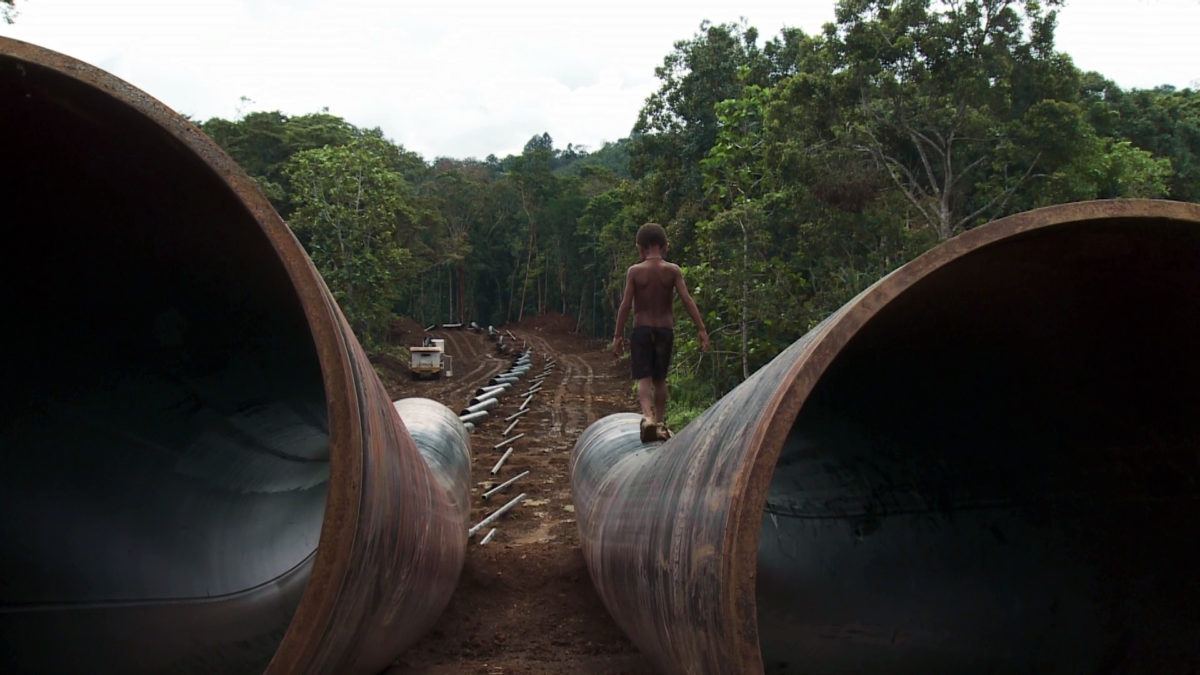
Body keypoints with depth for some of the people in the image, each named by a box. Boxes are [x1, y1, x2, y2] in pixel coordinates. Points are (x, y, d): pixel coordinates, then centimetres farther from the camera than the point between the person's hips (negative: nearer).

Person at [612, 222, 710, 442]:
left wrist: (618, 335, 0)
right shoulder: (673, 270, -1)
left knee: (643, 378, -5)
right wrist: (702, 329, -7)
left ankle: (648, 416, -29)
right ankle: (660, 423, 20)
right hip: (665, 330, 2)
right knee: (660, 379, 16)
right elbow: (687, 300, -8)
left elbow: (625, 305, -6)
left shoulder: (634, 271, -4)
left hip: (641, 329, -2)